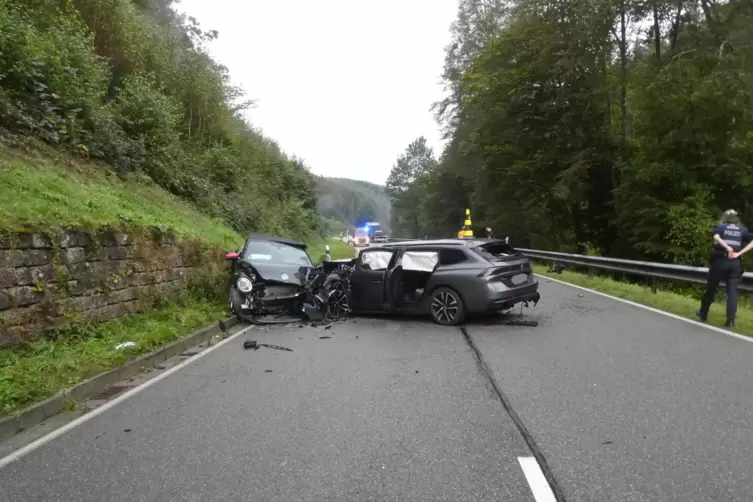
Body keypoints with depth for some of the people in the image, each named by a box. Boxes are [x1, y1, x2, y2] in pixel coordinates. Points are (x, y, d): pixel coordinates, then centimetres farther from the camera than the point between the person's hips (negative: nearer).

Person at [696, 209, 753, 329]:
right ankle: (730, 321, -8)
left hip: (720, 261, -1)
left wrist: (727, 247, -20)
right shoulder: (742, 230, 12)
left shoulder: (721, 227, 6)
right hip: (735, 263, 1)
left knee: (711, 289, 11)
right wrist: (739, 253, -5)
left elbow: (715, 236, -18)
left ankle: (703, 314, 25)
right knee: (732, 291, -1)